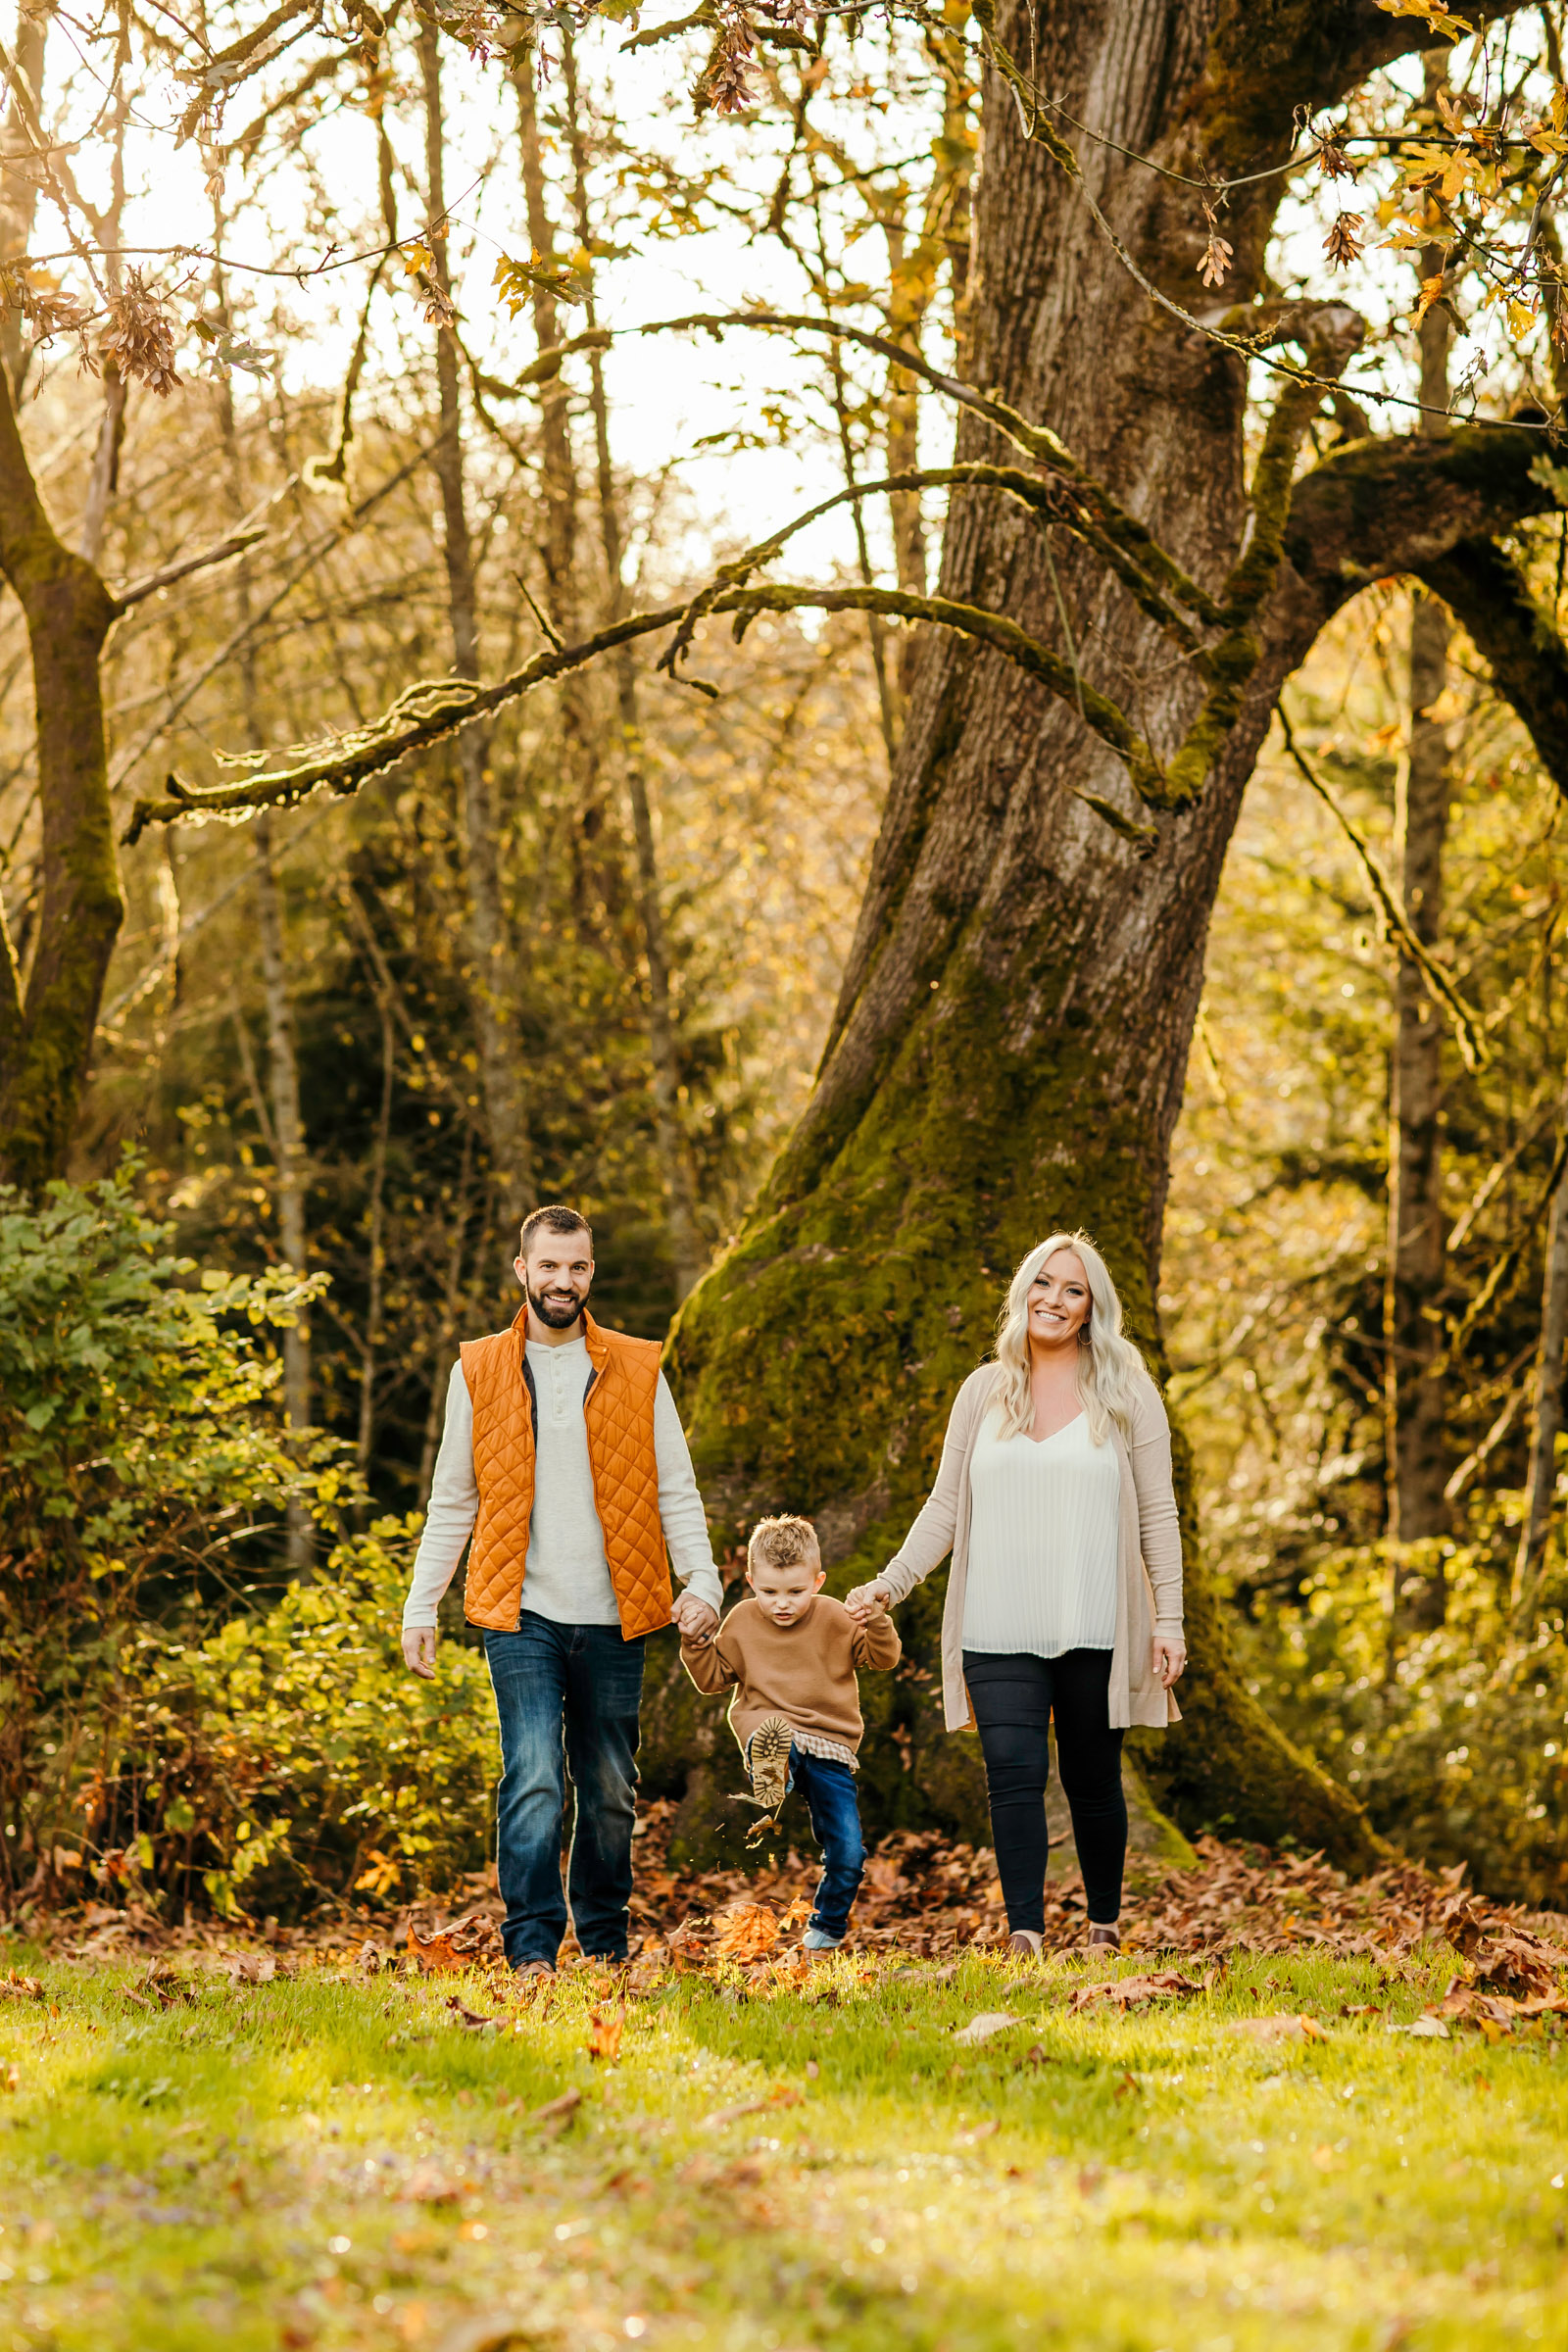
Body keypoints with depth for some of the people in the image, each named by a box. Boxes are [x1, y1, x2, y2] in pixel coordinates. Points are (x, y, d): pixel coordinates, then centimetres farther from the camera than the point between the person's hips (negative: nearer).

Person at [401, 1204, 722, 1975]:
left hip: (612, 1620, 2)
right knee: (534, 1780, -14)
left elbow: (676, 1492, 7)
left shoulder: (637, 1370, 7)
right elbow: (451, 1503, 11)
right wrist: (420, 1605, 6)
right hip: (522, 1614, -1)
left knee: (610, 1791, 8)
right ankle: (531, 1950, -12)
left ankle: (606, 1947, 21)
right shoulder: (478, 1371, 6)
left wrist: (702, 1580, -8)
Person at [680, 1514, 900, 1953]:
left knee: (848, 1855, -3)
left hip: (831, 1746, 1)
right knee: (776, 1741, -42)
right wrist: (695, 1644, -3)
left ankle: (826, 1929, 21)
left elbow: (884, 1659, 1)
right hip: (768, 1728, -1)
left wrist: (877, 1624, -18)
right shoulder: (742, 1622, 6)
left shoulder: (834, 1618, 2)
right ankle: (772, 1778, -77)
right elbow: (713, 1677, 15)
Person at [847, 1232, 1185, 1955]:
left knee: (1092, 1780, 6)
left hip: (1094, 1627, -1)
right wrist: (889, 1585, 2)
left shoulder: (1126, 1393, 5)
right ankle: (1024, 1933, -14)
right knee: (1013, 1774, -11)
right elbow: (946, 1507, 13)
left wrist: (1169, 1619, -2)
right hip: (999, 1629, 1)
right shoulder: (983, 1392, 10)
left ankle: (1105, 1925, 22)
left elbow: (1157, 1513, 4)